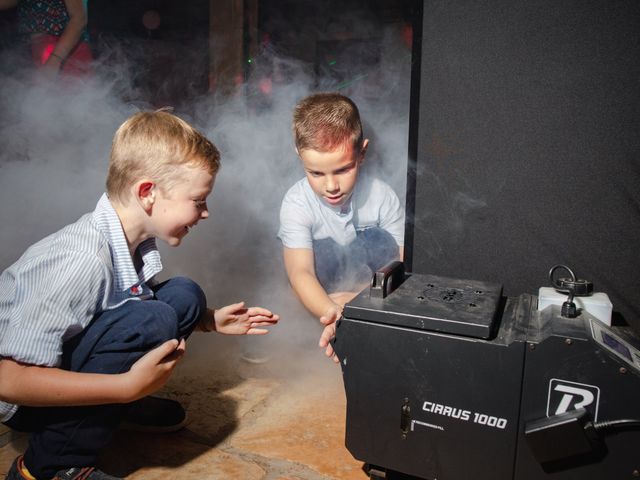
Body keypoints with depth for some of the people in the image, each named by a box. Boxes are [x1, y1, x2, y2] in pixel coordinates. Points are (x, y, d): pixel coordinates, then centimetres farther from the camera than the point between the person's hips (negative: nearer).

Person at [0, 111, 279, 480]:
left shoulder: (137, 241, -8)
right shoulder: (81, 260, -33)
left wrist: (211, 321, 3)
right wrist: (129, 386, -30)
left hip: (70, 354, 7)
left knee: (184, 296, -7)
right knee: (151, 320, -31)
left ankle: (116, 407, 6)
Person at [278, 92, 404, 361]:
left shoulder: (382, 196, -20)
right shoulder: (296, 203, -25)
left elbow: (403, 262, -20)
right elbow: (300, 273, -35)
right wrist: (332, 314, -54)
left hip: (368, 278, 1)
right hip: (323, 289, -1)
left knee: (379, 239, -22)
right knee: (323, 251, -27)